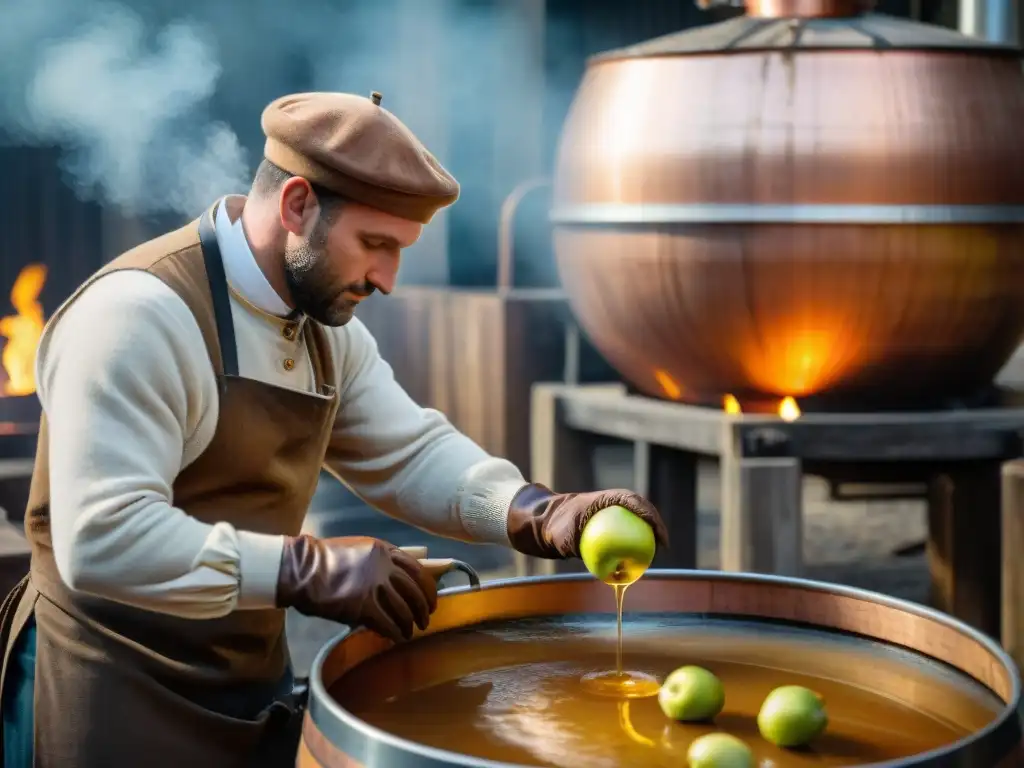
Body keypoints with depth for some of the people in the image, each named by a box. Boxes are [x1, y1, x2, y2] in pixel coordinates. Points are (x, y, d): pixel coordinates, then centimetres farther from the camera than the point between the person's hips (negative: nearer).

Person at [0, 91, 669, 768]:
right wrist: (309, 571, -30)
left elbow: (410, 452, 7)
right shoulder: (139, 314, -23)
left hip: (254, 691, 8)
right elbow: (102, 539, -30)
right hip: (114, 703, -8)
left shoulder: (327, 324, 5)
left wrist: (538, 514, -10)